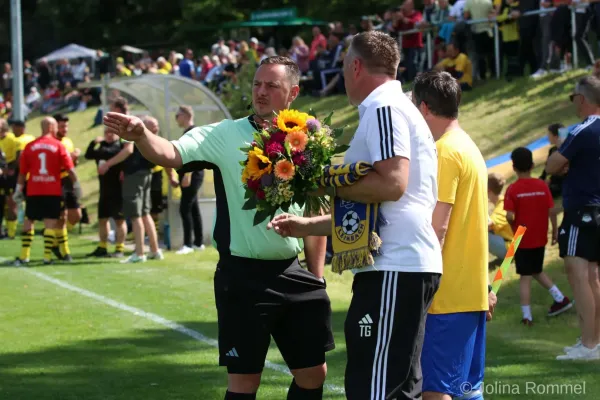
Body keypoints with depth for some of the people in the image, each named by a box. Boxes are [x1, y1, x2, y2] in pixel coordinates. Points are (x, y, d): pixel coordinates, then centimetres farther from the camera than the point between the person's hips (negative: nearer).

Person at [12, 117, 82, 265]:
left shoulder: (30, 146, 4)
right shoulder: (58, 146, -2)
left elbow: (22, 171, 6)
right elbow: (70, 168, -6)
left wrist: (19, 189, 14)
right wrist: (76, 185, 4)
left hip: (33, 191, 2)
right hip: (53, 191, -2)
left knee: (28, 221, 12)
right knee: (51, 222, 1)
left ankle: (24, 256, 8)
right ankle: (47, 256, -6)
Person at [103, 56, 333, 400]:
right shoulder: (226, 135, -7)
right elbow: (171, 153, -23)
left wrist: (317, 279, 11)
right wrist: (140, 135, -44)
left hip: (293, 275, 4)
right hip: (243, 277, -4)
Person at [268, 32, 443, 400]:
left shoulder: (384, 109, -9)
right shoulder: (395, 109, 23)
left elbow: (392, 183, -22)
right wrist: (307, 226, 25)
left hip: (395, 269, -11)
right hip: (404, 266, 11)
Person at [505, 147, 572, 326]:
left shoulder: (512, 190, -12)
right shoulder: (542, 186, -3)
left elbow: (510, 216, -18)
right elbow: (551, 211, -4)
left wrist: (512, 225, 3)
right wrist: (555, 230, 9)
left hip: (522, 240, -3)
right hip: (540, 239, 3)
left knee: (525, 277, 2)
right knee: (537, 271, 23)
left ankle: (527, 315, 2)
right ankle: (560, 298, 17)